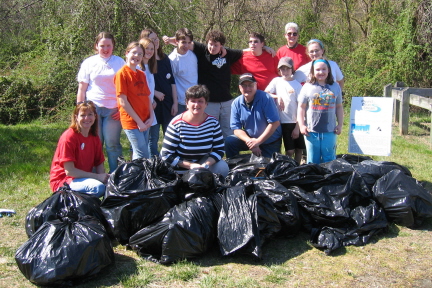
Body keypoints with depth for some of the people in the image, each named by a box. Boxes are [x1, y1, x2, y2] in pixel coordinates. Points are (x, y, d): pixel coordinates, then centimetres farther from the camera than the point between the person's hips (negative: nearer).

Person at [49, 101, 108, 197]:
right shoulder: (69, 137, -16)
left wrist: (104, 177, -18)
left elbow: (99, 164, 5)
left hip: (84, 177, 7)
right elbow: (69, 171, -20)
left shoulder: (95, 138, 5)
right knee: (98, 187, -32)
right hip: (63, 181, -7)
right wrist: (98, 176, -22)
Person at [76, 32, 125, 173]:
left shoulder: (120, 62, 8)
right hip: (93, 107, 1)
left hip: (113, 109, -1)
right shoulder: (89, 63, 10)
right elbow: (81, 89, 10)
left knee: (112, 144, -2)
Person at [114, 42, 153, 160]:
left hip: (145, 121, 7)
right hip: (132, 122, -7)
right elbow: (123, 102, -13)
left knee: (138, 154, 12)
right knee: (143, 156, -8)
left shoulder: (141, 75, 13)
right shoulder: (122, 73, -8)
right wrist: (139, 121, -13)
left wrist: (151, 117, 0)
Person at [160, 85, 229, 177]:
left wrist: (206, 165, -21)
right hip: (180, 167, -3)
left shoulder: (212, 122, -5)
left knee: (223, 168, -20)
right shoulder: (177, 124, -16)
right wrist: (191, 165, -22)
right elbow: (166, 155, -15)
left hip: (203, 162, 3)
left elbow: (219, 150, -2)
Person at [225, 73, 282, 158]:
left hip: (270, 141, -3)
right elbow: (236, 128, -7)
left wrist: (258, 141, -23)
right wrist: (249, 141, -26)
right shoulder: (236, 103, -8)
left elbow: (275, 123, -22)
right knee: (229, 142, -16)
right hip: (249, 138, 3)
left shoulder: (265, 98, -19)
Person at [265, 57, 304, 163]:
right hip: (284, 122, -1)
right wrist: (277, 97, -12)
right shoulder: (276, 81, 4)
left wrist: (297, 126, -6)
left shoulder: (297, 85, 1)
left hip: (296, 122, 1)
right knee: (289, 151, -1)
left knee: (299, 149, 6)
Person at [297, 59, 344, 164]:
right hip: (311, 131, -1)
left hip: (330, 131, 1)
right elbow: (301, 107, 2)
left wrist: (340, 125, 6)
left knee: (329, 160, 9)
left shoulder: (335, 87, 8)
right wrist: (301, 125, -5)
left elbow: (339, 107, 12)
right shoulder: (307, 87, 2)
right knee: (313, 161, 7)